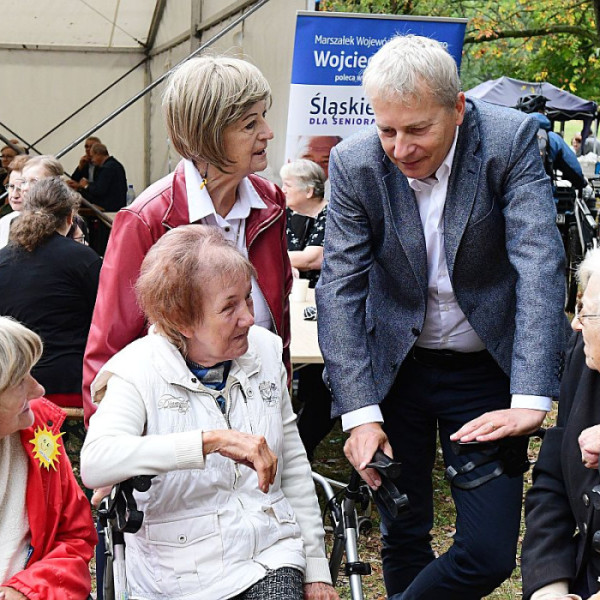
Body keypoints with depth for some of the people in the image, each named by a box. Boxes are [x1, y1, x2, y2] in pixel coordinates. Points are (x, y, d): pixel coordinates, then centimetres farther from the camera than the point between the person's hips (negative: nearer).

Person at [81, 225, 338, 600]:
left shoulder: (265, 350, 5)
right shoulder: (138, 370, -10)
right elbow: (95, 462, -29)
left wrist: (317, 568, 11)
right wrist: (213, 440, -35)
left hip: (271, 554, 3)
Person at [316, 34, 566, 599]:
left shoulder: (510, 141, -16)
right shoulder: (354, 162, -12)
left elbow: (541, 266, -23)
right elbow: (339, 289, -12)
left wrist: (530, 400, -33)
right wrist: (359, 412, -21)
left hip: (484, 368, -1)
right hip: (395, 366, 1)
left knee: (489, 554, -5)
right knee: (402, 539, 12)